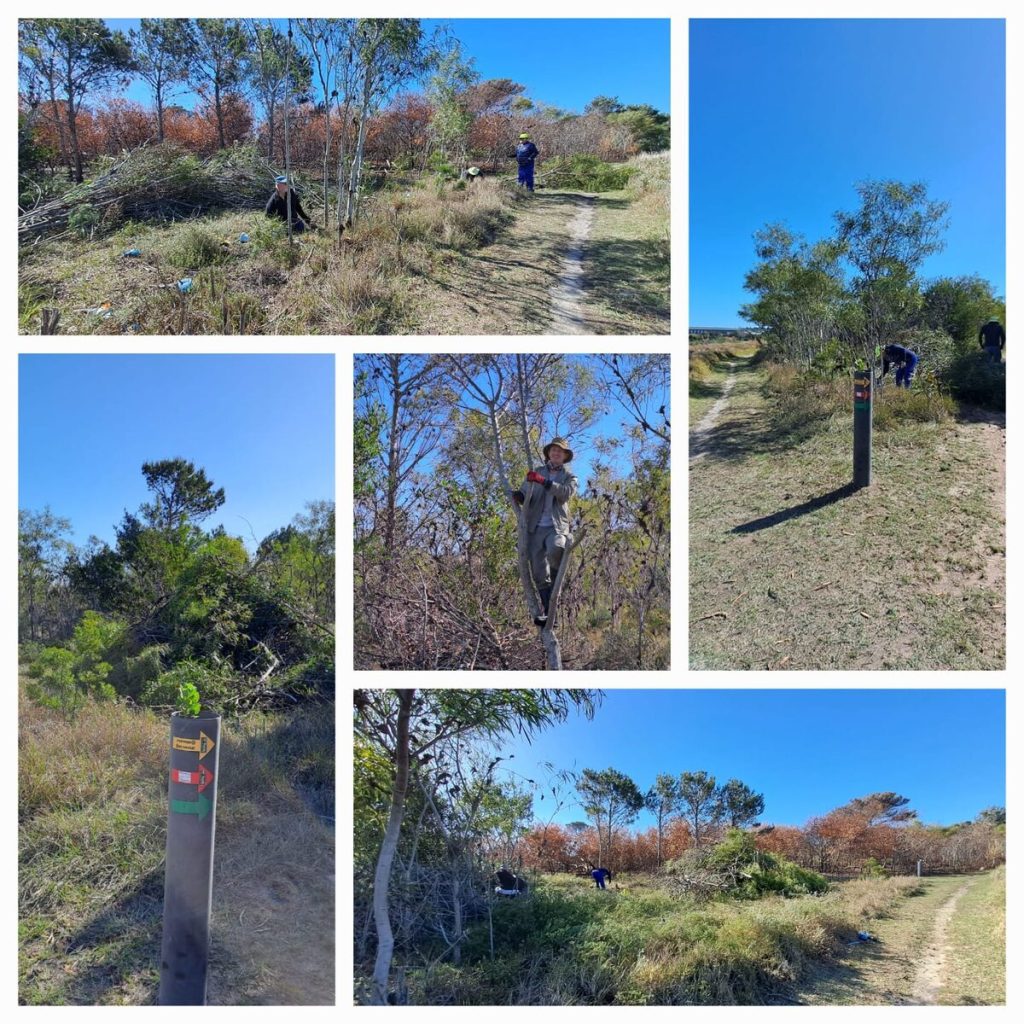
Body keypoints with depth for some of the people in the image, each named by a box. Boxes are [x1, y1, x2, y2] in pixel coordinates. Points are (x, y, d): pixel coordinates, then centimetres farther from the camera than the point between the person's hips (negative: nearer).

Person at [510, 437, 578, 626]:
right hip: (535, 527, 2)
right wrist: (518, 496, -11)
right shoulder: (536, 472, 20)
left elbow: (566, 492, -9)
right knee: (539, 573, -4)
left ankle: (556, 580, -8)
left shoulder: (569, 477, 14)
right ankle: (547, 612, -2)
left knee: (556, 550, -35)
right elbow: (525, 496, 14)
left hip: (557, 527, -2)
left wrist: (544, 482, -21)